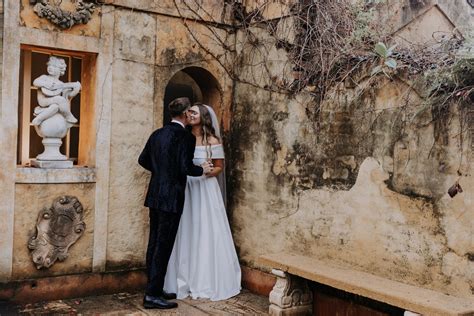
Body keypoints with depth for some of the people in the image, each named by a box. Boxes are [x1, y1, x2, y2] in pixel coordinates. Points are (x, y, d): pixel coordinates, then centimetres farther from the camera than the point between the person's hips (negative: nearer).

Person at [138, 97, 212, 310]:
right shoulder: (186, 137, -13)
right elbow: (186, 168, -19)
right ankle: (153, 295, 1)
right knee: (163, 246, -3)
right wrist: (202, 169, -1)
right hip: (171, 198, -8)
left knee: (154, 243, 13)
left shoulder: (157, 134, 9)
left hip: (155, 196, 8)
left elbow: (143, 160, 15)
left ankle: (154, 288, 23)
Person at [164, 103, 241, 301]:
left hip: (205, 189, -3)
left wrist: (208, 172, -17)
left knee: (206, 234, -1)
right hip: (185, 189, 3)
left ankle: (207, 283, 10)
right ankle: (186, 282, 14)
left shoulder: (212, 141, -1)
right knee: (185, 234, 5)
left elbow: (220, 167, 1)